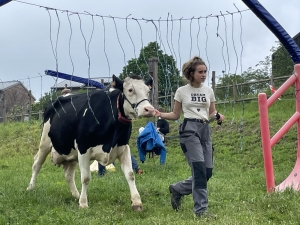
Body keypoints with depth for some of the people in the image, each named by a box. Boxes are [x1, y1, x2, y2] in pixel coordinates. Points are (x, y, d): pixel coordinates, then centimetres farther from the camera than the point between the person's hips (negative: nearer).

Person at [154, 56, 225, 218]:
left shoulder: (209, 91, 11)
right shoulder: (182, 91, 2)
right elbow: (176, 115, 8)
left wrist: (218, 116, -4)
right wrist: (161, 114, -10)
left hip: (205, 130, 5)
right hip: (189, 129, -5)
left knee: (207, 172, 2)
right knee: (199, 169, -16)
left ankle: (177, 189, 25)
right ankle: (201, 209, -10)